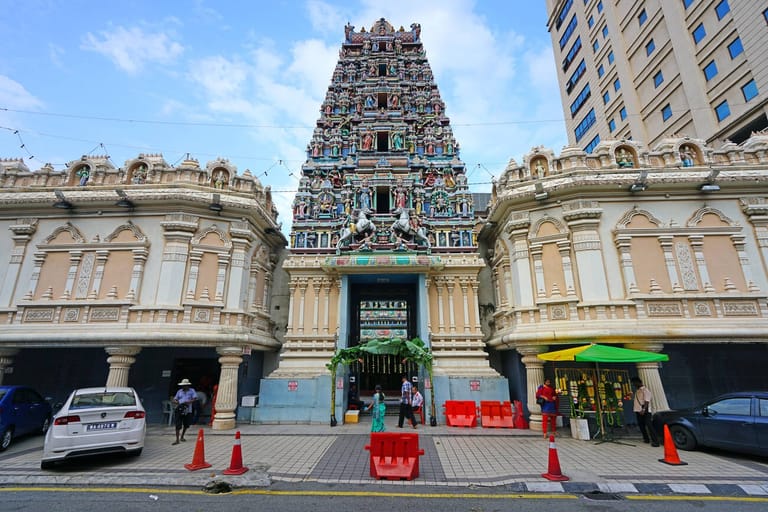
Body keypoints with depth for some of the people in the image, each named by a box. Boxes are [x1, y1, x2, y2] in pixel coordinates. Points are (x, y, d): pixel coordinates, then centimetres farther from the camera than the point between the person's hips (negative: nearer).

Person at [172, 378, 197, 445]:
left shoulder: (192, 391, 4)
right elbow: (175, 399, 15)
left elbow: (195, 399, -5)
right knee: (178, 425, -8)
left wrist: (188, 402, -20)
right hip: (179, 410, 0)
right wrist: (176, 402, -8)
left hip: (188, 411, 0)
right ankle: (177, 439, -3)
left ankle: (182, 437, 31)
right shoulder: (179, 391, 12)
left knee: (186, 425, 11)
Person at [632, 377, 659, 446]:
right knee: (641, 425, 13)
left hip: (645, 411, -9)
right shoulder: (637, 391, 16)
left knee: (649, 425, -12)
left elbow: (647, 401, -18)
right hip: (638, 411, 9)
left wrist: (643, 409, -25)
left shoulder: (645, 390, -11)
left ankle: (655, 441, -11)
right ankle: (646, 439, 25)